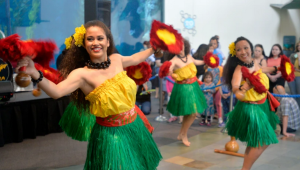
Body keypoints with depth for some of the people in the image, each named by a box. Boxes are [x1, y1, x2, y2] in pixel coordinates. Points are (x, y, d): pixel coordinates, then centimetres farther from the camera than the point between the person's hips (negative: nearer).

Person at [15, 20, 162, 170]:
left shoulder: (116, 59, -2)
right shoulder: (82, 74, -18)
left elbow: (134, 59, 21)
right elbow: (56, 92, -35)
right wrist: (34, 74, -50)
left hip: (135, 127, 6)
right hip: (111, 135, -6)